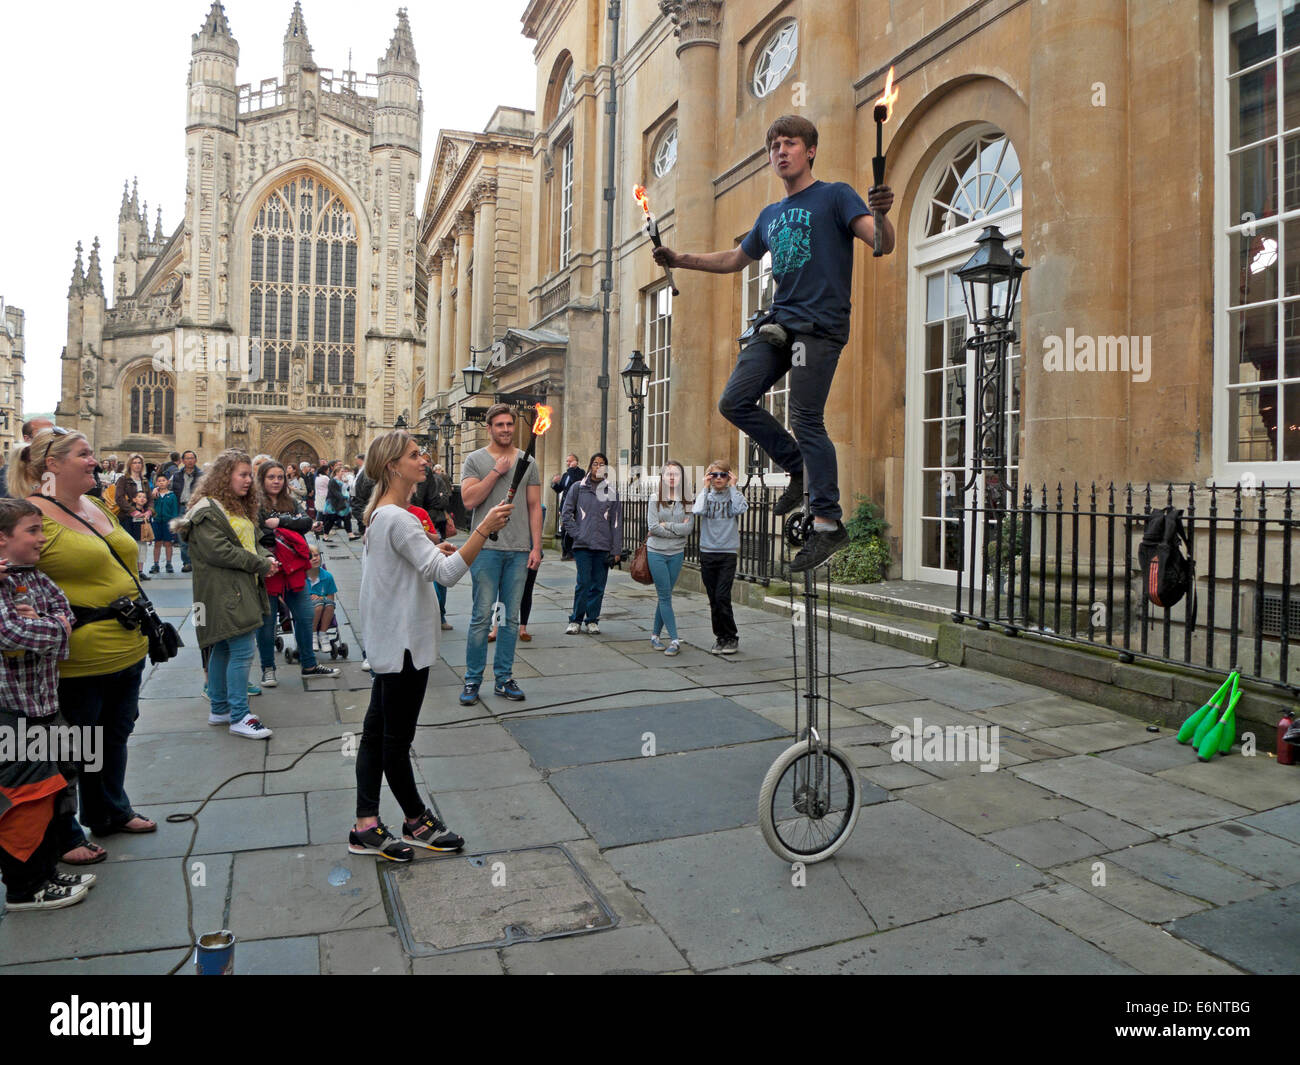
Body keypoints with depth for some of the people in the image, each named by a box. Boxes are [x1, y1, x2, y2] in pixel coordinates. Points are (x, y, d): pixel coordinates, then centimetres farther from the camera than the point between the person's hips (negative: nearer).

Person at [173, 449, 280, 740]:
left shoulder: (239, 507, 19)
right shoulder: (208, 510, -13)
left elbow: (252, 541, 24)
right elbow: (218, 551, -21)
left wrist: (266, 557, 3)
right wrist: (260, 564, -16)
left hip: (242, 588, 10)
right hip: (224, 592, -10)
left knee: (222, 649, 16)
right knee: (242, 651, -10)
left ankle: (219, 709, 25)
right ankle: (239, 717, -4)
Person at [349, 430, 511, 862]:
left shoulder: (379, 515, 11)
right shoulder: (398, 518, -21)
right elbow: (445, 573, -28)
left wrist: (431, 551, 9)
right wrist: (484, 530, -32)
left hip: (388, 643, 10)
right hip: (404, 644, -10)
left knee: (378, 729, 13)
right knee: (397, 737, 5)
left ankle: (366, 827, 22)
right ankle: (417, 821, 21)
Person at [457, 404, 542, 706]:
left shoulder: (527, 462, 11)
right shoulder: (475, 460, 4)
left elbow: (534, 506, 9)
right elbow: (469, 499, -9)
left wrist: (536, 546, 2)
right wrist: (497, 471, -11)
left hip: (519, 550, 3)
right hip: (487, 548, -3)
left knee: (512, 617, 7)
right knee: (482, 616, -1)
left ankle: (504, 678, 16)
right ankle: (472, 680, 9)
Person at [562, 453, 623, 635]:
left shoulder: (612, 491, 9)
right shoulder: (578, 488, 6)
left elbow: (616, 522, 8)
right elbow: (567, 513, 8)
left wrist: (617, 550, 4)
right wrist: (576, 533, -4)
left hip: (604, 546, 2)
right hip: (582, 545, -2)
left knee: (598, 584, 4)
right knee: (583, 582, -6)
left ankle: (592, 620, 16)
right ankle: (576, 620, 7)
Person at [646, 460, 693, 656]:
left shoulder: (687, 501, 2)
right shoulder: (655, 499, -1)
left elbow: (688, 528, -9)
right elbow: (652, 527, -11)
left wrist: (666, 526, -11)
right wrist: (677, 530, -8)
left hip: (676, 554, 2)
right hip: (656, 553, -2)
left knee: (665, 596, 9)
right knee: (665, 597, -3)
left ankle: (655, 635, 23)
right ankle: (674, 640, -2)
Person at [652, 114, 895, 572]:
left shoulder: (835, 195, 1)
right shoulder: (771, 214, 21)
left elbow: (883, 244, -11)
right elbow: (736, 259, 32)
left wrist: (880, 214, -33)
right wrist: (682, 260, 22)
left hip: (820, 324, -7)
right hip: (779, 320, 7)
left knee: (806, 421, -13)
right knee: (734, 402, 1)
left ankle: (829, 523, -4)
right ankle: (798, 467, 17)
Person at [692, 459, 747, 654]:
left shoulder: (734, 495, 4)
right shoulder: (705, 495, 7)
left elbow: (740, 509, -19)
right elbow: (698, 510, -14)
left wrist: (733, 487, -10)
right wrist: (706, 488, -10)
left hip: (728, 552, -2)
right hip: (707, 552, 2)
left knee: (722, 597, -10)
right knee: (713, 599, 6)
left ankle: (732, 638, 4)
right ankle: (720, 637, 18)